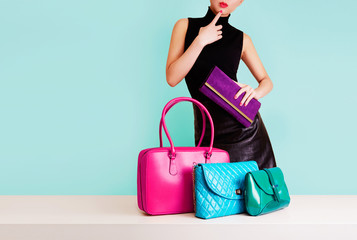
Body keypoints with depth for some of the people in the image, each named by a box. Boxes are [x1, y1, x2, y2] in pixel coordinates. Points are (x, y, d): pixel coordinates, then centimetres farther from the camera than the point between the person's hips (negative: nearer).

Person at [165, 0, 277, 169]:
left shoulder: (242, 39, 9)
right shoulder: (185, 26, 6)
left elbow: (266, 81, 15)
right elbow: (172, 78, -4)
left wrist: (256, 92, -8)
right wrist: (200, 41, -11)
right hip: (210, 131, -1)